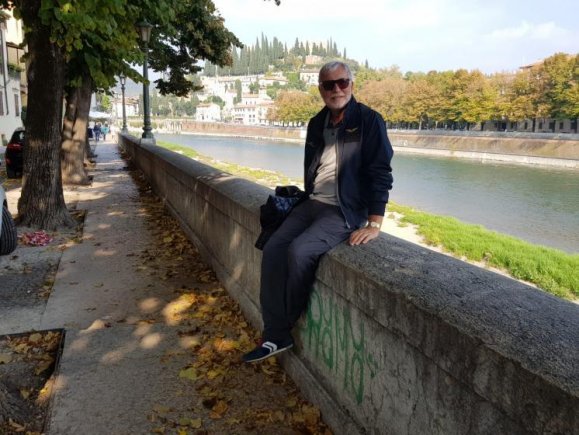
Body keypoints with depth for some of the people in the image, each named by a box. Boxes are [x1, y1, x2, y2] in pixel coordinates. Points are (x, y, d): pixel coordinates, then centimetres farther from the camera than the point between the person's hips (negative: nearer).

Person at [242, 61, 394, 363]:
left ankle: (291, 325, 0)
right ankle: (275, 336, -5)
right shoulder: (316, 124, 12)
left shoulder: (369, 121, -8)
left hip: (346, 211, -7)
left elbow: (380, 173, -14)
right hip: (312, 204, 7)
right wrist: (308, 199, 14)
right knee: (273, 249, -13)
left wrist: (374, 224, -19)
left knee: (299, 251, -27)